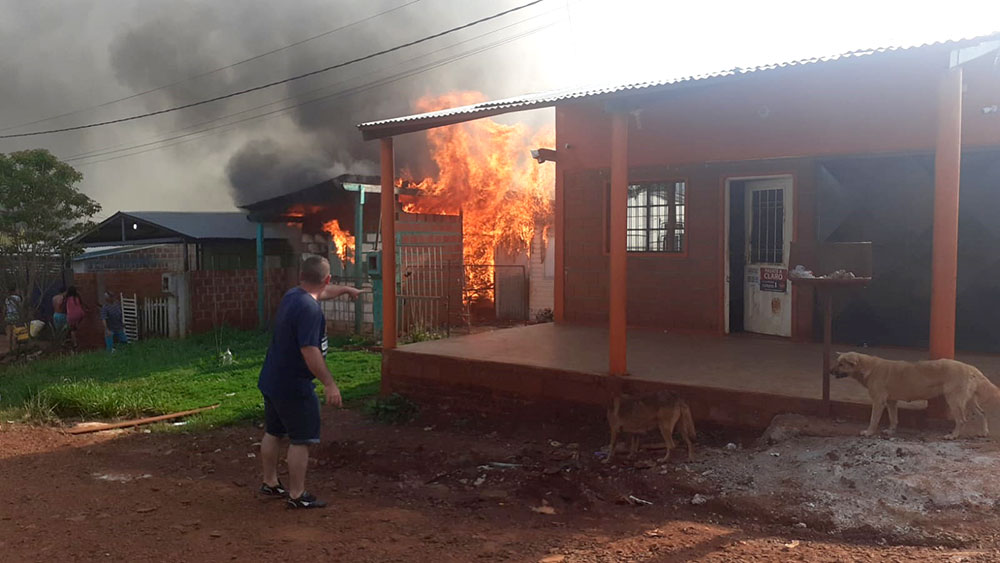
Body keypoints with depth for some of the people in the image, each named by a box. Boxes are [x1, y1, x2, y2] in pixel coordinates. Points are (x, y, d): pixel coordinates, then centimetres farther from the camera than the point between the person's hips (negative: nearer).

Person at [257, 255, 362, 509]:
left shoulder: (292, 295, 6)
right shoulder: (310, 309, -25)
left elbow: (322, 293, 27)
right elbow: (309, 351, -29)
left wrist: (346, 289, 42)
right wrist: (329, 384, -24)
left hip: (271, 381, 10)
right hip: (293, 386, -10)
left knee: (273, 433, 20)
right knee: (300, 440, 1)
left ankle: (270, 483, 34)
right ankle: (297, 495, 9)